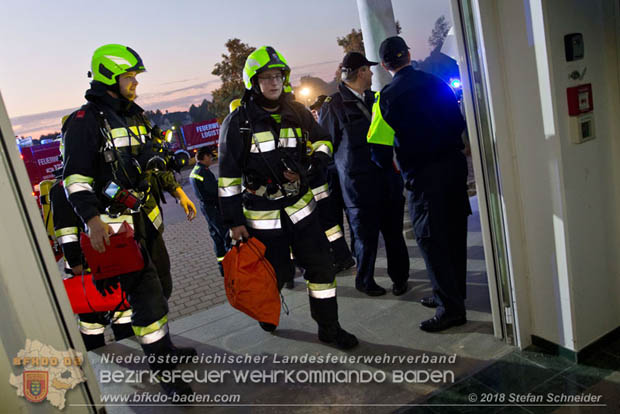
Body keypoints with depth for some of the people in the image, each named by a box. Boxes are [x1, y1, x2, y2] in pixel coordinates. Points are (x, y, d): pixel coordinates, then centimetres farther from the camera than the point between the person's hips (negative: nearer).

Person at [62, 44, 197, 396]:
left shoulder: (136, 116, 13)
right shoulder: (86, 122, -12)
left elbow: (154, 161, 21)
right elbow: (75, 178, -16)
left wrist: (178, 192, 15)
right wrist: (93, 220, -28)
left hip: (148, 216, 9)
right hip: (115, 225, -8)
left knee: (162, 286, 18)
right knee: (147, 295, -7)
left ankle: (162, 346, 39)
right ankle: (165, 372, 8)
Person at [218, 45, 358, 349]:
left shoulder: (297, 114, 5)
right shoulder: (237, 122, -7)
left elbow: (322, 142, 18)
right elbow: (228, 175, -7)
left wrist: (309, 165, -4)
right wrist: (234, 220, -8)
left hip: (300, 206, 4)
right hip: (262, 214, -4)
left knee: (320, 264, 3)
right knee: (277, 273, 6)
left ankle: (329, 327, 19)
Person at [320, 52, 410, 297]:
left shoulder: (375, 99, 14)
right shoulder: (333, 106, -5)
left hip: (388, 178, 5)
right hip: (359, 184, -5)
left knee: (394, 231, 10)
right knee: (366, 235, 5)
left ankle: (399, 276, 28)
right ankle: (364, 280, 25)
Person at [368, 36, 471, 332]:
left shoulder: (387, 96, -9)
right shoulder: (437, 83, 6)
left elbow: (379, 148, -10)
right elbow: (459, 122, 13)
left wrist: (389, 165, 9)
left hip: (423, 174, -6)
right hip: (454, 164, 6)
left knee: (431, 239, 2)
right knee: (453, 232, 16)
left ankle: (451, 307, 6)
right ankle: (451, 293, 32)